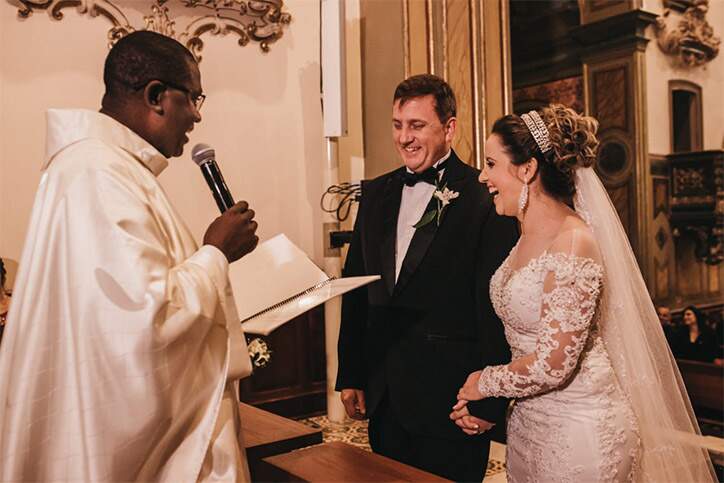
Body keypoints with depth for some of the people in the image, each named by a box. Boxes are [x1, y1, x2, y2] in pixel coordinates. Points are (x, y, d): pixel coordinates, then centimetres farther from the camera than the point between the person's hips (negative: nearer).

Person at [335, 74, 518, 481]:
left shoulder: (486, 199, -12)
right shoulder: (376, 193, 7)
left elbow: (496, 308, -13)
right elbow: (356, 289, 9)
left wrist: (489, 401, -12)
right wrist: (350, 375, 9)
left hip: (449, 398, -5)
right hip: (383, 396, 6)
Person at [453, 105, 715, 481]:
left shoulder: (572, 243, -22)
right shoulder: (528, 237, 5)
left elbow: (553, 365, -24)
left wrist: (485, 382, -8)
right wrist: (477, 398, 1)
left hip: (578, 431, -8)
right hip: (528, 420, 8)